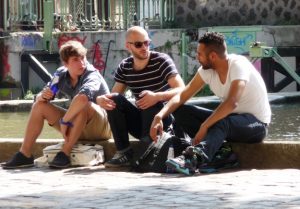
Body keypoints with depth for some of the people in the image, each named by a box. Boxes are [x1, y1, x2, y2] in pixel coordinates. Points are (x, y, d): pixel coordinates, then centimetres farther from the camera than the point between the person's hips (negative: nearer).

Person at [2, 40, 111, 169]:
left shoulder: (92, 75, -22)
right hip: (78, 127, 7)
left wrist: (64, 121, -37)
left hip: (103, 126, -7)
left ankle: (65, 154, -32)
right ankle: (25, 155, -7)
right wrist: (42, 96, -20)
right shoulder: (62, 75, -2)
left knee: (83, 104, -36)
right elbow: (40, 98, 4)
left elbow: (82, 97, -44)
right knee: (39, 105, -2)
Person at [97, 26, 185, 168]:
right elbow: (114, 94, 0)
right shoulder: (124, 67, 3)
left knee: (152, 103, -34)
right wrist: (101, 99, -25)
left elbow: (182, 91, -21)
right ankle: (124, 152, -17)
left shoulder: (161, 61, -11)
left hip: (163, 119, -4)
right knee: (114, 100, -17)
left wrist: (157, 96, -40)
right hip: (140, 123, 4)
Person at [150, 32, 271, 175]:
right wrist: (159, 116, -19)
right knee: (181, 111, -8)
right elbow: (182, 96, -2)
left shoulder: (238, 65, -23)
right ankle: (217, 150, -19)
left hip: (257, 123, -8)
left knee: (223, 123, -42)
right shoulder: (207, 71, -3)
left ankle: (191, 159, -65)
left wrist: (204, 127, -38)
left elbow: (231, 103, -36)